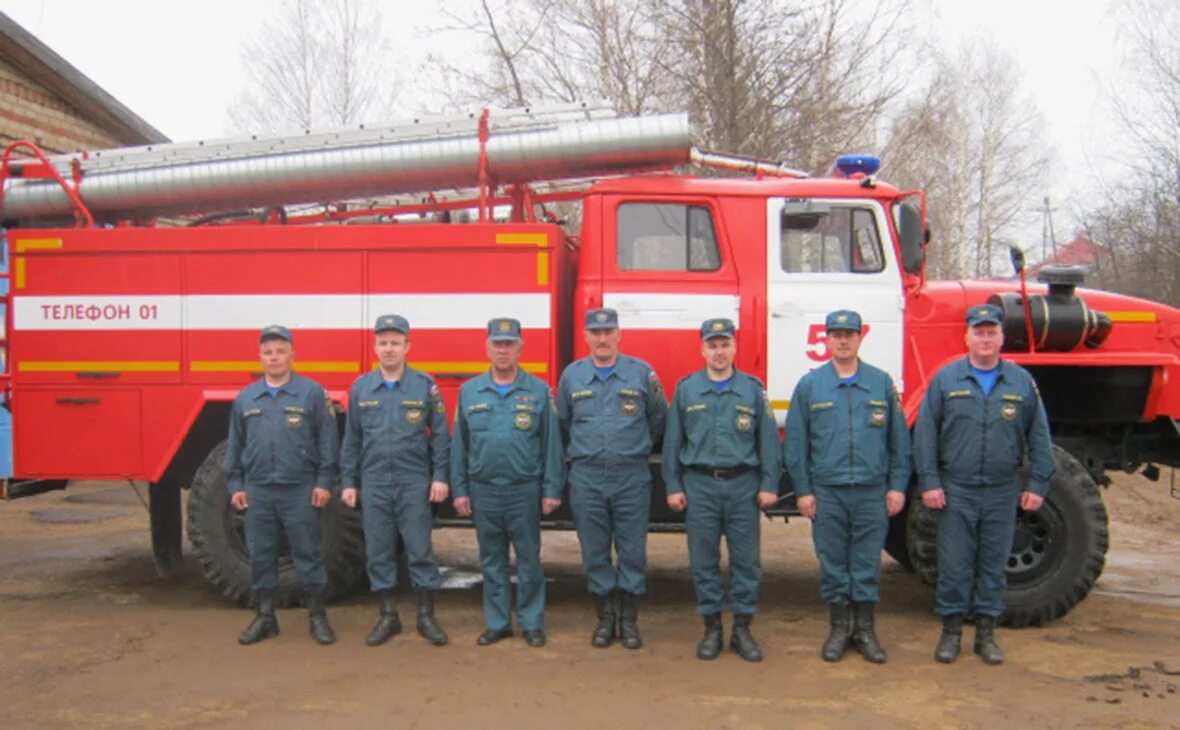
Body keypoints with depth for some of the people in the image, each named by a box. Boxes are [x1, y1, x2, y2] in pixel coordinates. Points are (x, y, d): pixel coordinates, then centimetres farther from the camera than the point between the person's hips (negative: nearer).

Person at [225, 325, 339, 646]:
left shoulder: (312, 393, -2)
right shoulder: (245, 398, 10)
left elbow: (326, 440, -3)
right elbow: (235, 445, 14)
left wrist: (324, 481, -8)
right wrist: (235, 485, 9)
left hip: (301, 491, -4)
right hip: (257, 491, 4)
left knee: (307, 554, 3)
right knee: (260, 556, 10)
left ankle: (317, 616, 13)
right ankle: (265, 617, 21)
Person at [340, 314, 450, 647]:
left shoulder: (425, 385, 0)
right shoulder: (360, 388, 7)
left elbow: (440, 435, 0)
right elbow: (351, 440, 10)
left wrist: (440, 476, -6)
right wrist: (348, 482, 6)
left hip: (414, 483, -2)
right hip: (374, 484, 3)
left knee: (420, 550, 2)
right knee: (378, 552, 8)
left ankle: (426, 616, 13)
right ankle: (387, 616, 20)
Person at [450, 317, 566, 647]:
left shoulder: (539, 391, 0)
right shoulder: (469, 392, 6)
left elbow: (551, 444, -1)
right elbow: (459, 444, 9)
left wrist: (551, 490, -4)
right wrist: (459, 490, 5)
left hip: (525, 491, -2)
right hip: (483, 492, 2)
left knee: (529, 560, 5)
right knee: (492, 561, 11)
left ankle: (532, 623, 17)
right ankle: (497, 623, 22)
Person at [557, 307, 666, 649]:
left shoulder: (642, 373, 0)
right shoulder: (571, 375, 5)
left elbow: (658, 419, 11)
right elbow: (563, 424, 17)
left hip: (632, 477, -1)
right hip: (586, 478, 1)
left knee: (632, 551, 3)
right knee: (595, 553, 7)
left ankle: (629, 619, 15)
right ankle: (605, 617, 19)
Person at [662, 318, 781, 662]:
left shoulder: (753, 388, 4)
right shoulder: (685, 389, 6)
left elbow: (768, 439, 3)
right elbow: (673, 440, 7)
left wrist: (769, 485, -2)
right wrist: (673, 486, 2)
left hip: (743, 485, 0)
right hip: (700, 485, 1)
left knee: (746, 559, 3)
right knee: (704, 560, 5)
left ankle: (742, 629, 15)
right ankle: (712, 628, 17)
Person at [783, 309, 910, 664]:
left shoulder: (882, 382, 6)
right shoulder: (809, 385, 4)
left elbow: (899, 439, 7)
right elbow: (795, 443, 3)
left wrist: (898, 485, 2)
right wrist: (803, 490, -1)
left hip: (872, 491, 0)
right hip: (827, 492, 0)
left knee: (868, 562, 7)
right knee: (833, 563, 6)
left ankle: (865, 629, 19)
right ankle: (839, 628, 19)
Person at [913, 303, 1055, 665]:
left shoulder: (1022, 381, 6)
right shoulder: (946, 379, 1)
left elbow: (1039, 438, 8)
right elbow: (925, 432, -1)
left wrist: (1037, 484, 2)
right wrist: (929, 482, -7)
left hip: (1002, 492, 2)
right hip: (956, 491, -1)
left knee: (994, 566, 9)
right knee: (953, 565, 3)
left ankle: (986, 633, 21)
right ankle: (951, 631, 16)